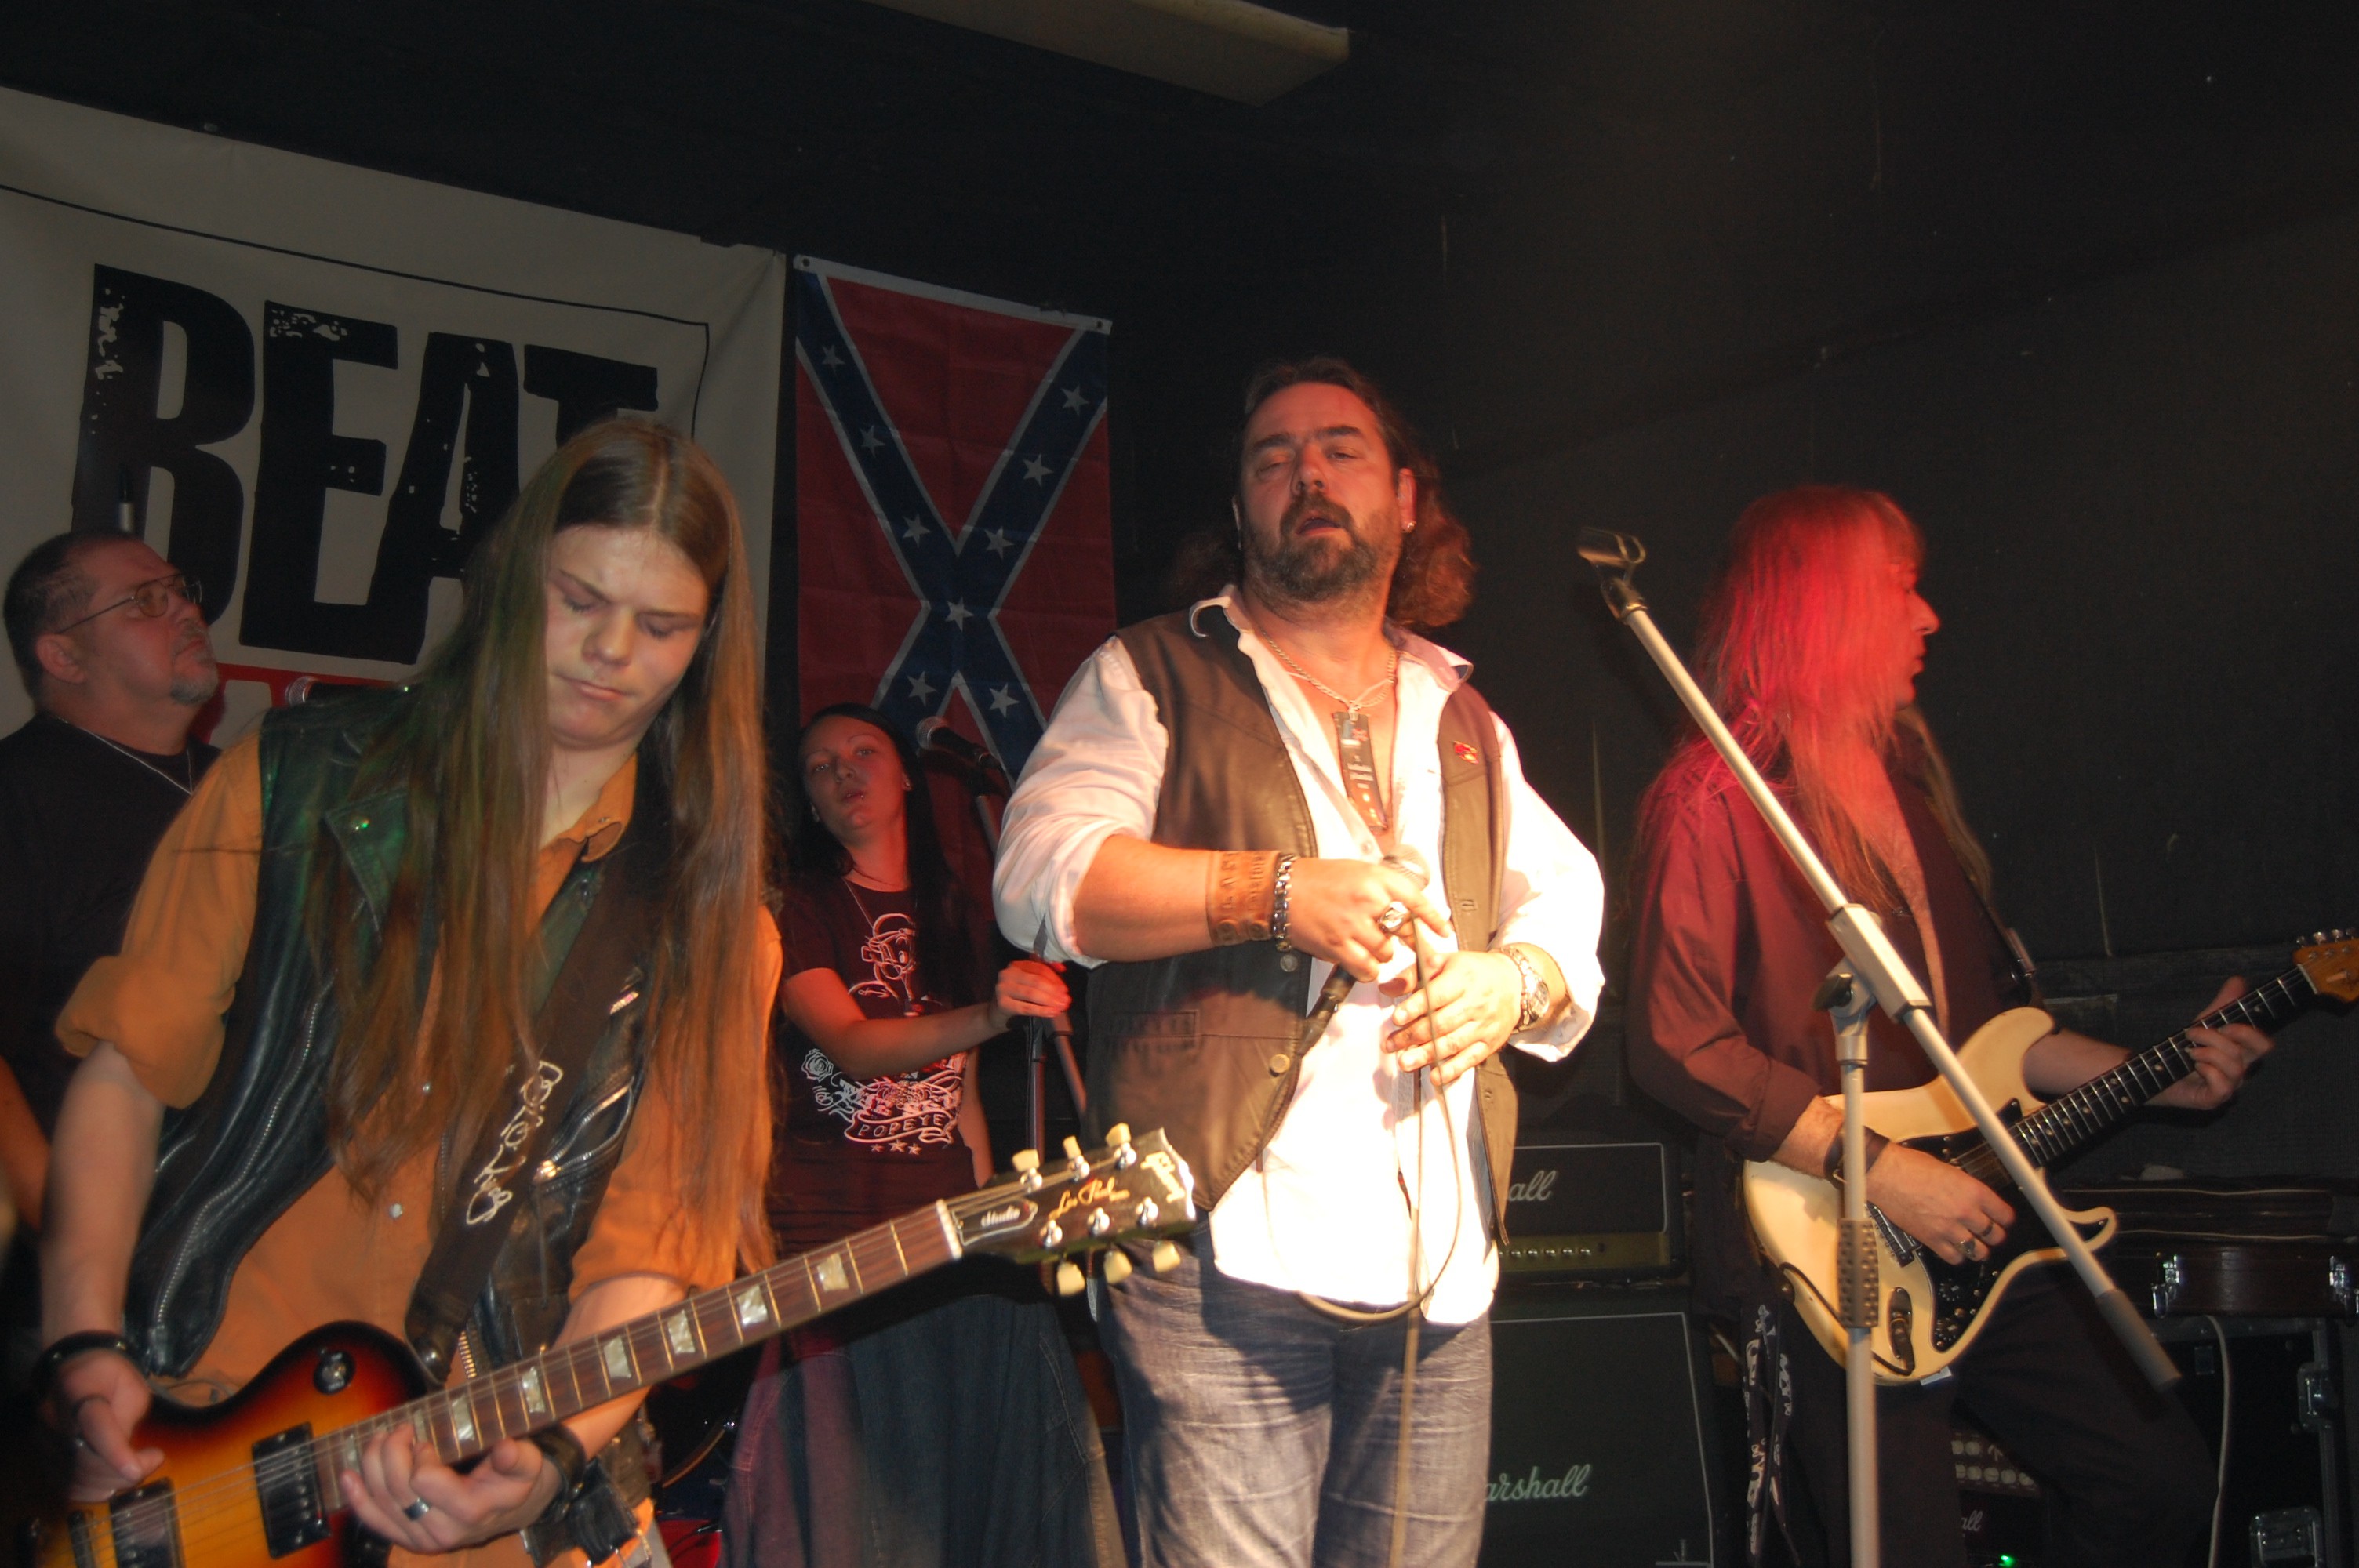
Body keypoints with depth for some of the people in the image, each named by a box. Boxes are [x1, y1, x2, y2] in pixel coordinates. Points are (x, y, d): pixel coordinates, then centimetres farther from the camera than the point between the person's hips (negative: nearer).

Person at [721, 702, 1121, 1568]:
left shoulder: (951, 918, 16)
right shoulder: (795, 905, -1)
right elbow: (852, 1045, -17)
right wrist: (988, 1017, -33)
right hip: (829, 1236, -4)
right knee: (854, 1492, -6)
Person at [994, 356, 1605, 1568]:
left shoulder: (1464, 723, 23)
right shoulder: (1151, 677, 8)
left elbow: (1569, 907, 22)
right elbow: (1039, 878, -6)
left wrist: (1520, 978, -2)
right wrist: (1279, 893, -16)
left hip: (1441, 1266, 5)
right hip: (1228, 1251, -4)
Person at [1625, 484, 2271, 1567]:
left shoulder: (1906, 784, 14)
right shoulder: (1715, 800, -13)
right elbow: (1675, 1044, -21)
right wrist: (1882, 1172, -21)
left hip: (1971, 1234, 8)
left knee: (2163, 1481, 12)